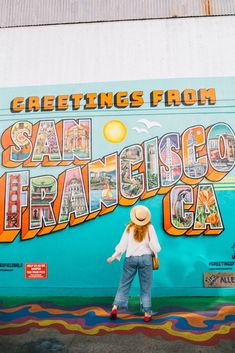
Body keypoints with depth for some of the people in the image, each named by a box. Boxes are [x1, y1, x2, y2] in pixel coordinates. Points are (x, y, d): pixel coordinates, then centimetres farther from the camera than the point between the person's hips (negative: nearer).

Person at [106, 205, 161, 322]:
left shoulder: (130, 227, -2)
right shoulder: (149, 227, -7)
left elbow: (123, 244, -2)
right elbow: (155, 245, -8)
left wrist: (113, 256, 7)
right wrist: (155, 253, 14)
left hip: (130, 258, 1)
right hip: (145, 258, -1)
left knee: (124, 284, 10)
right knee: (145, 287, 9)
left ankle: (115, 307, 4)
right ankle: (147, 313, 14)